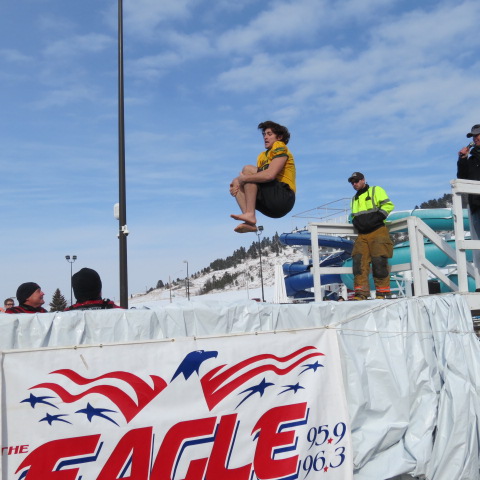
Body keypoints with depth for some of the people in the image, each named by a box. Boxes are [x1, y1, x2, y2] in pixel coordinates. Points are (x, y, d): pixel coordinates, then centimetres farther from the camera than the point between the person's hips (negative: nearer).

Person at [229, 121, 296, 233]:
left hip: (283, 198, -8)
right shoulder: (262, 156, 26)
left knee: (248, 169, -15)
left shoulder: (280, 147, -1)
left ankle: (250, 216, -26)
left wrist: (242, 179, -12)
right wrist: (237, 181, -5)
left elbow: (270, 175, -18)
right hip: (271, 207, 8)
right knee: (236, 186, 4)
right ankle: (250, 223, -18)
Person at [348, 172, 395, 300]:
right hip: (362, 235, 6)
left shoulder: (376, 190, 7)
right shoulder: (355, 199, 27)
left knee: (379, 261, -11)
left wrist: (375, 219, -14)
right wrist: (356, 222, 8)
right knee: (359, 261, -8)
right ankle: (361, 293, -9)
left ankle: (383, 292, -4)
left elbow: (388, 205, -4)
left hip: (378, 232, -6)